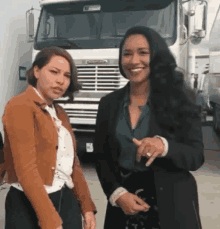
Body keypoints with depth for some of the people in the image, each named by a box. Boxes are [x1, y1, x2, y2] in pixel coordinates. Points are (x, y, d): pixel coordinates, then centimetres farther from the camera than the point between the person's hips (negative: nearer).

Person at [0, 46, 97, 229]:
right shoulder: (21, 106, -12)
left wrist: (87, 206, 6)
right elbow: (26, 169, -20)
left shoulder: (60, 112, 12)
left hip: (68, 202, 7)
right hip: (30, 206, -7)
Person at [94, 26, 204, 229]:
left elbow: (196, 156, -9)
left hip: (171, 204, -2)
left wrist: (164, 146, -27)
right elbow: (101, 157, 4)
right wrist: (117, 193, -10)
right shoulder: (109, 103, 1)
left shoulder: (180, 98, -7)